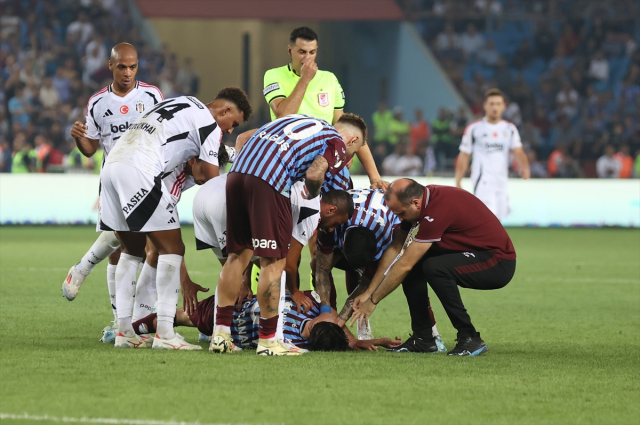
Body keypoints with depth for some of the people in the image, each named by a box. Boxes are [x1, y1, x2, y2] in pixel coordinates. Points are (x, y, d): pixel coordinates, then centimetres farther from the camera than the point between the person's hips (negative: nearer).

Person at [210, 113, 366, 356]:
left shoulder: (297, 120, 33)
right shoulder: (338, 145, 11)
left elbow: (243, 137, 29)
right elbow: (314, 173, -9)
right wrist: (314, 193, 12)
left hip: (237, 172, 7)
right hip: (270, 182, -7)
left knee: (238, 256, 15)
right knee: (273, 261, 2)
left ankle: (221, 335, 14)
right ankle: (267, 340, 5)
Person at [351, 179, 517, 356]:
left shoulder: (437, 211, -28)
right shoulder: (428, 195, -1)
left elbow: (405, 265, -22)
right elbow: (394, 249, 6)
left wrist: (373, 301, -12)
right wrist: (369, 292, 4)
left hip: (498, 264, -10)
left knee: (435, 267, -30)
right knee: (413, 261, 3)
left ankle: (470, 339, -18)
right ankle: (425, 339, 7)